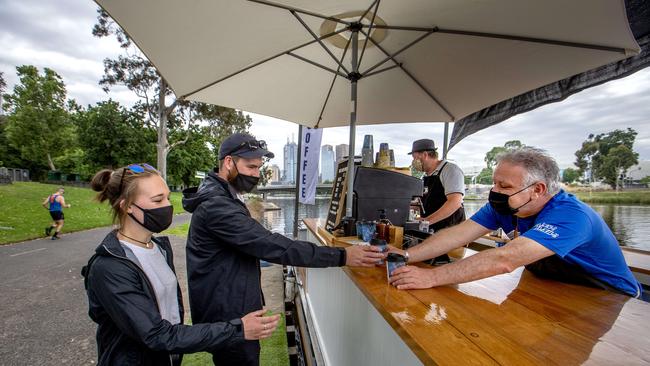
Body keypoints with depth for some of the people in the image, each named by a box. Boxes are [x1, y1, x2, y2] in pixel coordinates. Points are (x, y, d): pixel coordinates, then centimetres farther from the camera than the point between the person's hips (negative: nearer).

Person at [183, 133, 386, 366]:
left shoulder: (222, 197, 8)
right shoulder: (216, 206, -27)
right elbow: (272, 245, -34)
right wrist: (341, 256, -32)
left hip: (231, 308, 10)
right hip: (227, 317, -9)